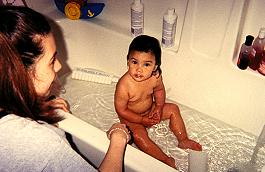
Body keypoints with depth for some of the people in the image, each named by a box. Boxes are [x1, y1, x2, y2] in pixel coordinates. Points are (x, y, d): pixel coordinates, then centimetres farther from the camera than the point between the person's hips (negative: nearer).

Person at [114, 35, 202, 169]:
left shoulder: (155, 76, -19)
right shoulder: (124, 85, -35)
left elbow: (159, 90, 5)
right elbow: (121, 111, -24)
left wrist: (159, 107, -10)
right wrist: (143, 120, -21)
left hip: (149, 111, 6)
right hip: (131, 118, -5)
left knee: (173, 109, 4)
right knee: (138, 135, -30)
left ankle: (183, 141, 18)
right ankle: (166, 160, -16)